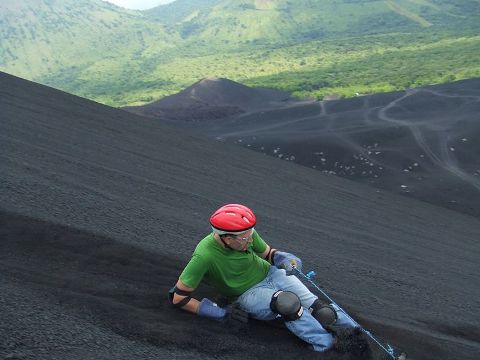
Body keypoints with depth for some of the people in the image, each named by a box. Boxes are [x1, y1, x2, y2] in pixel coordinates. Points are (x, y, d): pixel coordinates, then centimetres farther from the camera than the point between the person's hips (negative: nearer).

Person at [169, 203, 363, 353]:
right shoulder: (204, 256, -27)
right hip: (248, 294, -4)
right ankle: (331, 345, -35)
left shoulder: (247, 233, -14)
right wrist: (221, 312, -19)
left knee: (323, 312, -18)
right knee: (287, 302, -35)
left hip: (270, 274, 5)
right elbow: (178, 297, -20)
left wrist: (285, 259, -17)